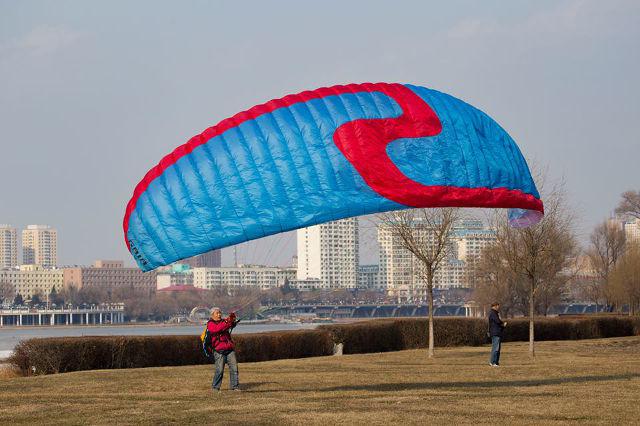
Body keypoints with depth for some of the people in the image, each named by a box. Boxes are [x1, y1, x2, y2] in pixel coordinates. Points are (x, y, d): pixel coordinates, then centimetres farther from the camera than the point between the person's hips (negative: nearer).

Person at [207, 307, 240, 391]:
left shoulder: (224, 321, 19)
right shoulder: (210, 324, 4)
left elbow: (232, 325, 2)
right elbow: (217, 329, -17)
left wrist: (232, 320, -20)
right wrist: (227, 322, -24)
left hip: (230, 348, 5)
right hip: (219, 350, -5)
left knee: (234, 368, -2)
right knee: (219, 370, -9)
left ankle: (235, 386, 3)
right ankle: (215, 387, 3)